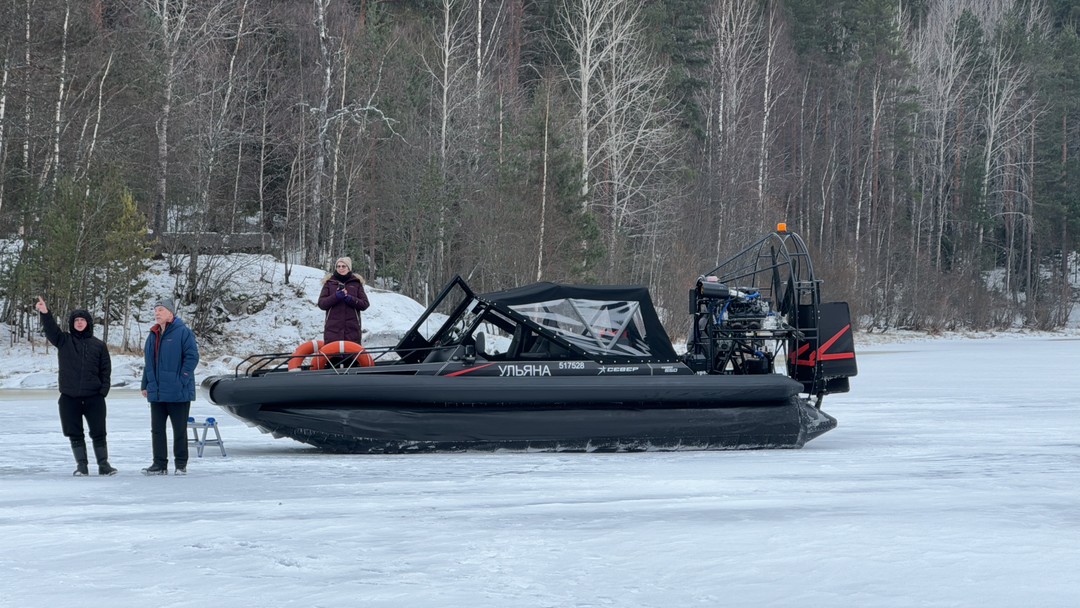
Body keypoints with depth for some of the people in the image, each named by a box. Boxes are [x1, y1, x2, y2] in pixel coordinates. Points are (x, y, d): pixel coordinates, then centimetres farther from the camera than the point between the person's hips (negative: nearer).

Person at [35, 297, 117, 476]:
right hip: (69, 397, 1)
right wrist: (45, 313, -30)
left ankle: (104, 465, 10)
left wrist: (103, 390, -7)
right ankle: (81, 466, 12)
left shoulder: (98, 345, 6)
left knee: (98, 433, 1)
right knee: (75, 434, 4)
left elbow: (105, 370, 6)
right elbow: (51, 330, -12)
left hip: (94, 397, -1)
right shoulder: (64, 340, 6)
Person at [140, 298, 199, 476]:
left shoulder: (182, 332, -8)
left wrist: (182, 379, -17)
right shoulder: (153, 335, 13)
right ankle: (160, 464, 13)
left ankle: (181, 464, 10)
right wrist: (145, 385, 14)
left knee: (179, 429, 2)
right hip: (156, 393, 7)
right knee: (157, 429, 7)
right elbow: (148, 362, 19)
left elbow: (192, 356, -13)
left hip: (178, 393, -7)